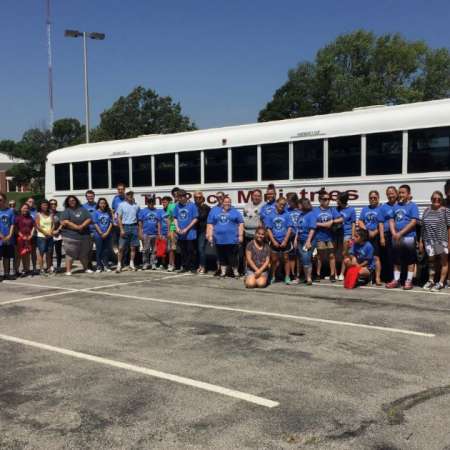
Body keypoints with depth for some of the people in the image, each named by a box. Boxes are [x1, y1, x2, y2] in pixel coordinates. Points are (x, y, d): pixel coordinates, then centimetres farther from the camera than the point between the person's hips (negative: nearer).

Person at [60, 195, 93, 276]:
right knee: (70, 254, -6)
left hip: (84, 235, 4)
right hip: (70, 236, -4)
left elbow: (89, 219, 5)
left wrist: (82, 226, -12)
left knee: (84, 254, 14)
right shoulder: (66, 211, 2)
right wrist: (76, 227, -17)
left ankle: (86, 268, 28)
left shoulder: (82, 209, 13)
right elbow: (64, 222, -12)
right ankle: (68, 270, -2)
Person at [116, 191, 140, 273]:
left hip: (134, 227, 3)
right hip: (125, 227, -3)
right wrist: (121, 230, -10)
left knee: (133, 247, 6)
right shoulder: (121, 205, 1)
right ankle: (119, 265, 1)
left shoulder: (136, 206, 9)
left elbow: (138, 218, 13)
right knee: (121, 247, -4)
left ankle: (131, 264, 15)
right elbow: (119, 218, -2)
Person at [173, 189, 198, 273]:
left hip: (190, 233, -4)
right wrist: (177, 227, -3)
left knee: (191, 251, 1)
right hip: (180, 234, 4)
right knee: (183, 251, 11)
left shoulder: (192, 205, -8)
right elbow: (175, 218, 13)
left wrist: (186, 229, -12)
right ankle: (185, 267, 20)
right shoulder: (177, 206, 5)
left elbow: (195, 219, -7)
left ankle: (192, 267, 10)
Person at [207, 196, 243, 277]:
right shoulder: (214, 211, 11)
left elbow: (241, 223, 6)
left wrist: (240, 235, -2)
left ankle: (235, 272, 10)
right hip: (219, 239, 2)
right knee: (221, 256, 9)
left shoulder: (235, 212, 8)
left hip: (232, 239, -2)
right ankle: (223, 272, 19)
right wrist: (210, 235, 3)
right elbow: (210, 224, 10)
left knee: (232, 257, -2)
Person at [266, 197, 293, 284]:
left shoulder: (287, 215, -2)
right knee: (274, 260, 9)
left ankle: (287, 277, 13)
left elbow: (289, 228, -4)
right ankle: (272, 277, 21)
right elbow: (268, 229, -2)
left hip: (285, 242, 0)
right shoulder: (270, 215, 0)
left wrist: (285, 241, -11)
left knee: (286, 259, 7)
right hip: (274, 242, 1)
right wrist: (273, 241, -9)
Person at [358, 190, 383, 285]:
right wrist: (368, 231, -6)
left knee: (376, 257, -6)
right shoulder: (365, 209, 16)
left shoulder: (381, 209, 3)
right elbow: (360, 222, 9)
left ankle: (378, 278, -7)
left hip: (375, 237, -4)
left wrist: (374, 233, -15)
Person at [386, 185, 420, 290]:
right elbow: (391, 220, 12)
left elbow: (413, 222, -12)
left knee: (410, 260, 1)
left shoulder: (412, 206, -4)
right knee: (396, 260, 11)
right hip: (396, 238, 6)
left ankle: (409, 281, 7)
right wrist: (394, 233, -5)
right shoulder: (396, 206, 13)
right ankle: (396, 280, 18)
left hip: (408, 237, -5)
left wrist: (400, 233, -15)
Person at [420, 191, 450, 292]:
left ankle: (441, 282, 7)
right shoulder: (427, 211, 9)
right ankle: (430, 281, 24)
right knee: (431, 260, 13)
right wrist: (421, 241, 9)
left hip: (442, 240, -4)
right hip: (429, 240, 4)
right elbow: (423, 227, 12)